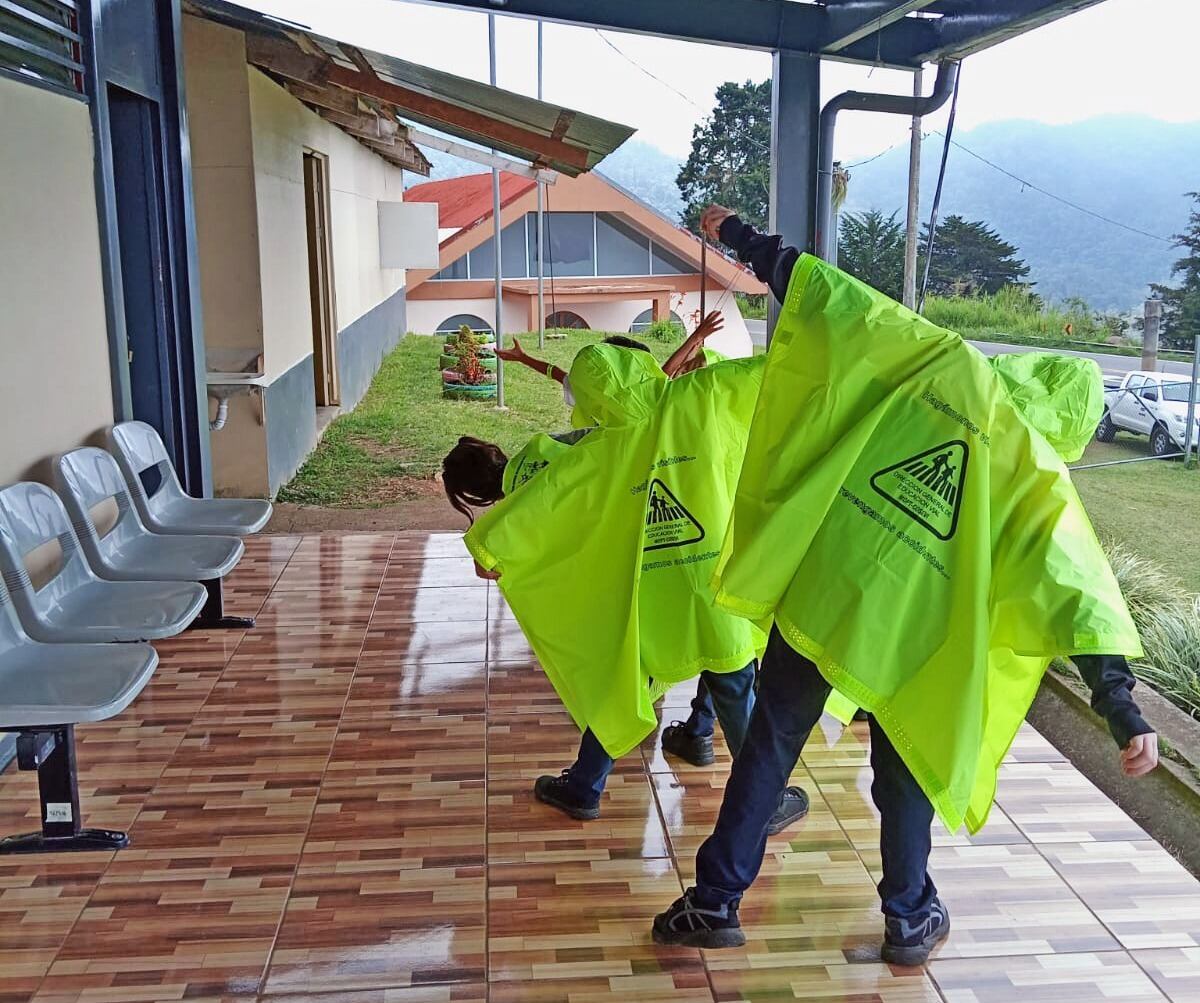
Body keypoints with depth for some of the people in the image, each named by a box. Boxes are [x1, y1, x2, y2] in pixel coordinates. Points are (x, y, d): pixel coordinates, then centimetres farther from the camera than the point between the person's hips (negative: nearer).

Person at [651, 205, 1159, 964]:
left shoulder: (936, 362, 0)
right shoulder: (1039, 478, -3)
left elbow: (835, 296, 1)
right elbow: (1077, 589, -10)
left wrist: (744, 238, 10)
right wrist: (1123, 709, -9)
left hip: (816, 591, 1)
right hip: (906, 637, -1)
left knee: (768, 748, 15)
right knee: (905, 778, 21)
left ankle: (714, 904, 25)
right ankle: (910, 921, 38)